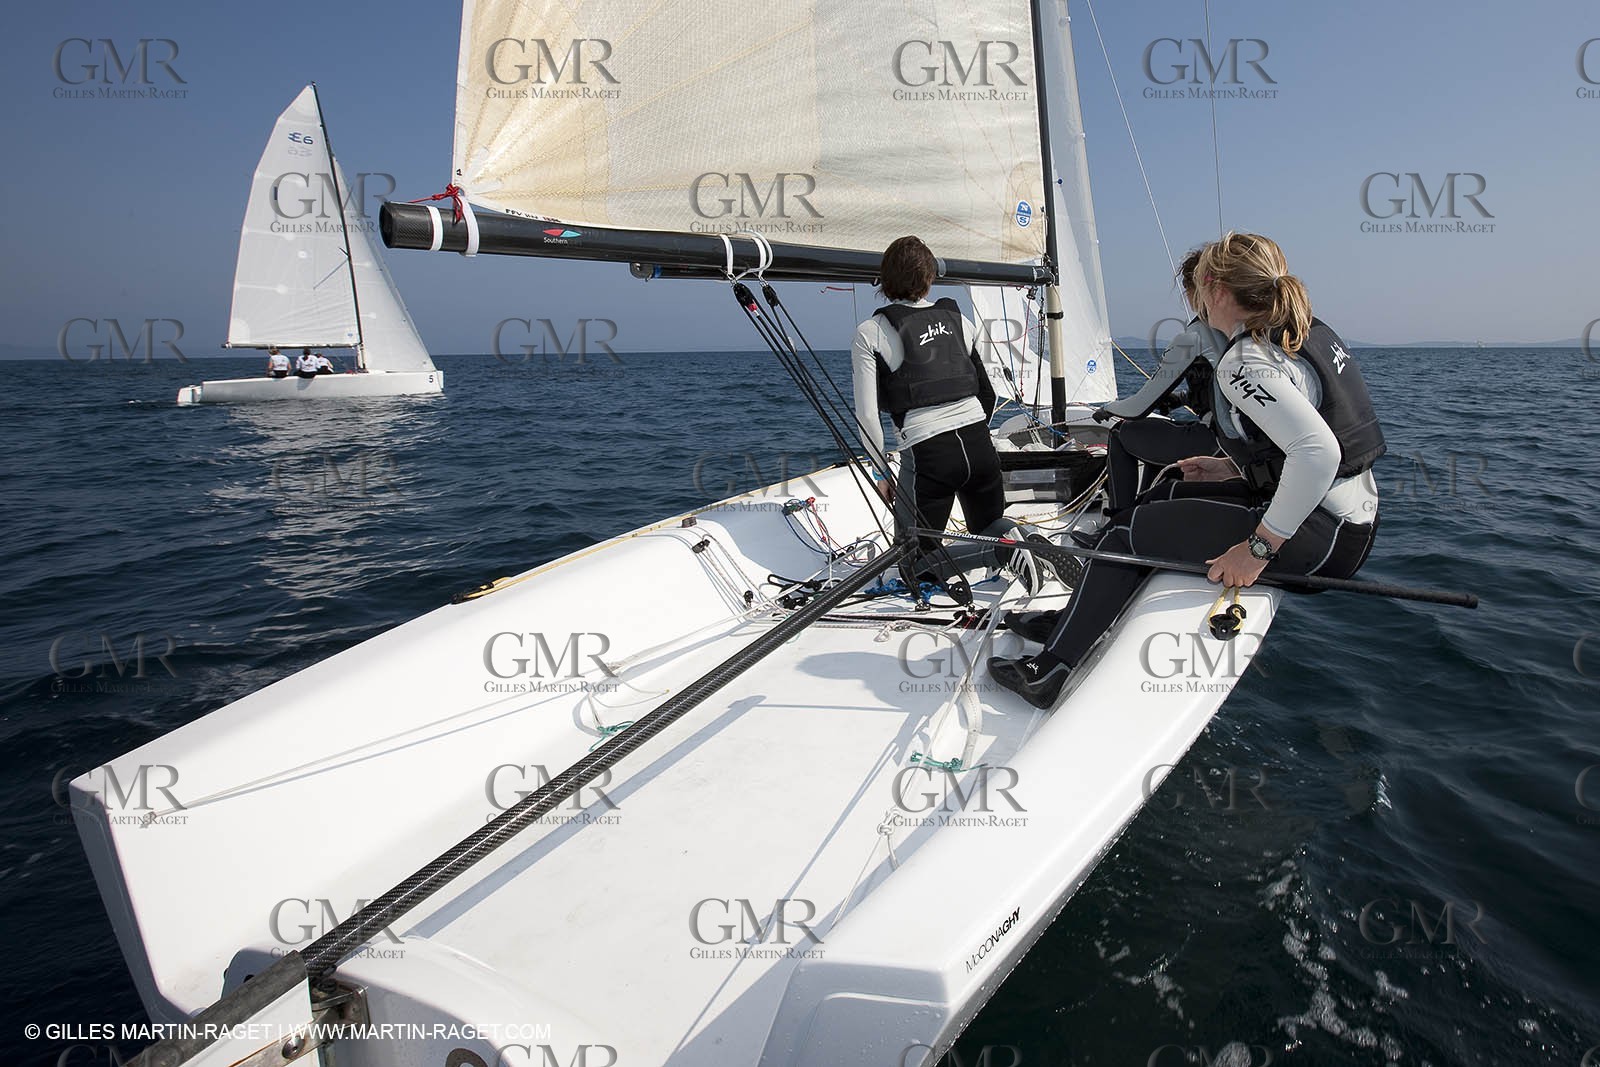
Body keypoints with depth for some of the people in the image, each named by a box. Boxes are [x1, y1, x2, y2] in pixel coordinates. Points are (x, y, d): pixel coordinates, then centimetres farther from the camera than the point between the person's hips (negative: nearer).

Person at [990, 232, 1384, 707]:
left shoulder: (1243, 363, -20)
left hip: (1315, 538, -10)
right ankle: (1083, 617, 29)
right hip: (1354, 524, 10)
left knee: (1127, 532, -3)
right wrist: (1231, 468, 16)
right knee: (1168, 506, 22)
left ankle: (1048, 671, 4)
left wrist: (1259, 546, -27)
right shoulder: (1312, 332, 11)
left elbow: (1318, 451, -33)